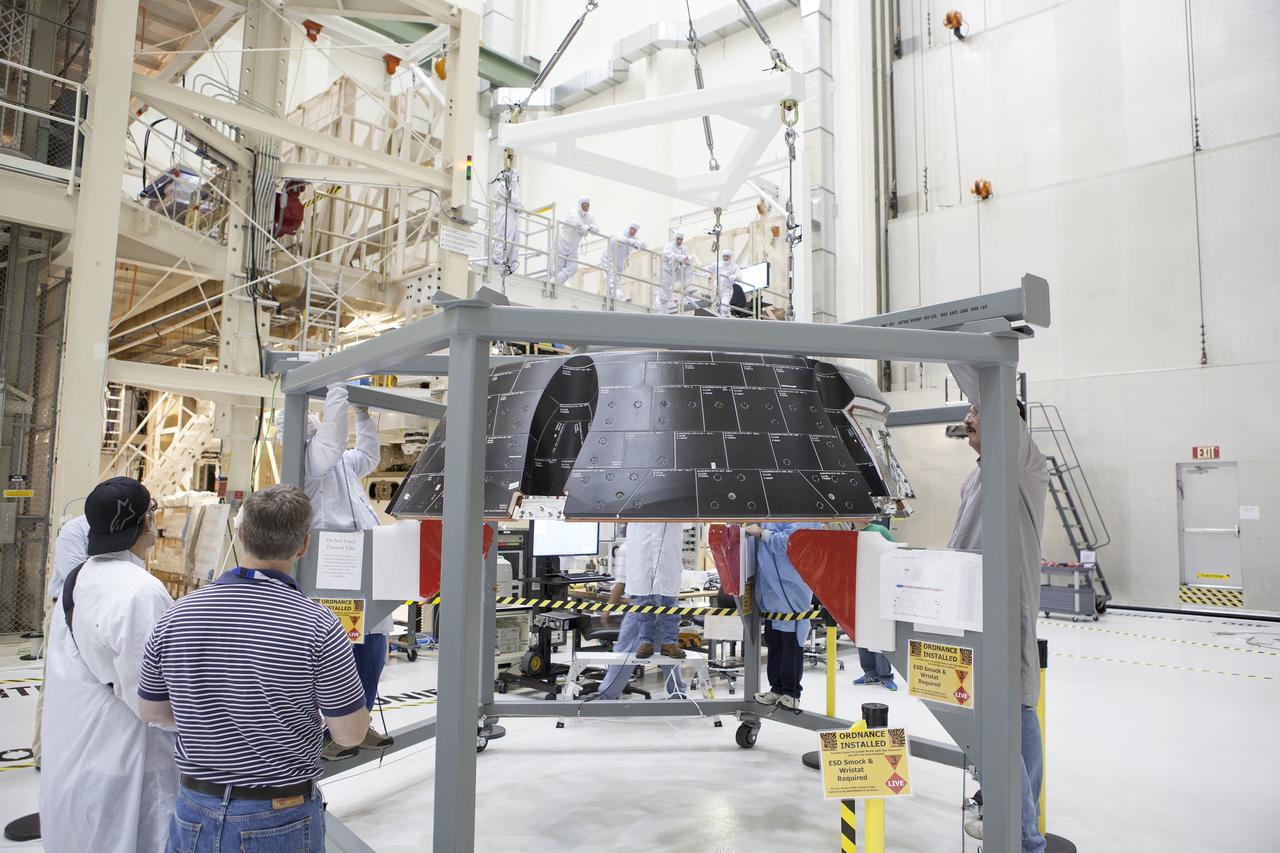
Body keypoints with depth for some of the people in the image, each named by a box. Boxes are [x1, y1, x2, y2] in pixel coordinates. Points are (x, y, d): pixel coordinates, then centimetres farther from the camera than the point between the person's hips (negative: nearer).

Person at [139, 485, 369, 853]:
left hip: (196, 815, 3)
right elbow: (350, 733, -14)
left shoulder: (175, 617, -9)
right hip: (282, 821, -3)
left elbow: (152, 711, 6)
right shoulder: (317, 626, -22)